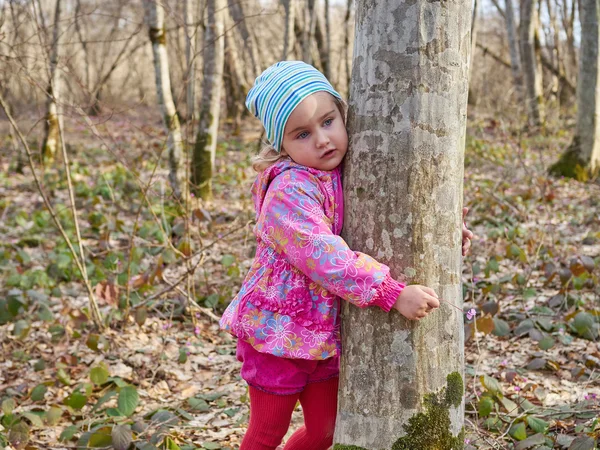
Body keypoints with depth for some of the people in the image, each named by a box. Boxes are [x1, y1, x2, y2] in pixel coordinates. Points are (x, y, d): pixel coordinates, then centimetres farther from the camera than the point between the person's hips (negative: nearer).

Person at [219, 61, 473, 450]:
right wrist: (393, 293, -36)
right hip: (278, 329, -7)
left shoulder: (348, 174, -1)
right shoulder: (290, 190, -24)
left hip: (326, 331, 7)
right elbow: (322, 255, -34)